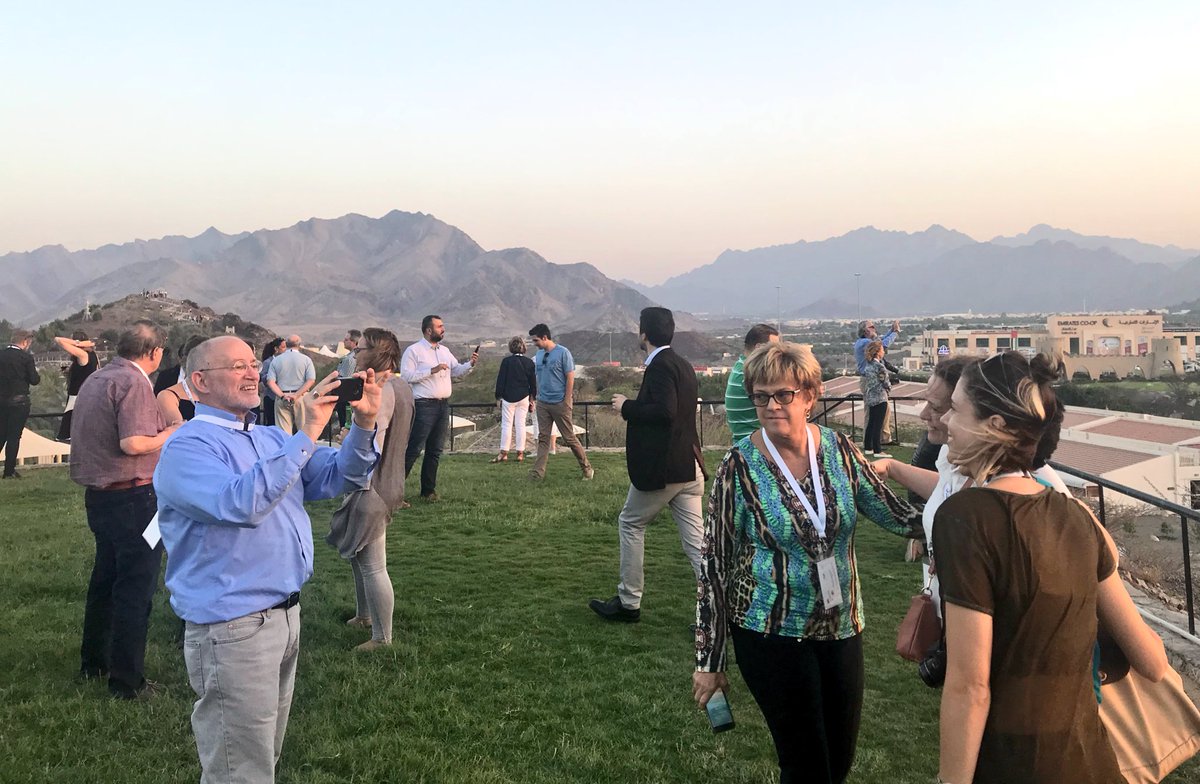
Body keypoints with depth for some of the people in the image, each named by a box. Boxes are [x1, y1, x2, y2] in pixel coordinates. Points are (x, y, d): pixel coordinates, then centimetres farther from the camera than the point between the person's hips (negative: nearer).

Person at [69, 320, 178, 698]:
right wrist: (169, 434, -9)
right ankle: (127, 680, 4)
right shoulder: (134, 383, -16)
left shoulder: (96, 379, 13)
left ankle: (93, 661, 36)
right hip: (132, 496, -9)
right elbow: (133, 443, -25)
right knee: (136, 587, -1)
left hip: (98, 493, 9)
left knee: (105, 578, 22)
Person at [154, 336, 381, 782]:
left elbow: (337, 479, 8)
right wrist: (306, 435, -29)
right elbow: (242, 503, -31)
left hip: (285, 615, 8)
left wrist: (363, 424, -9)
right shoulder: (188, 447, -14)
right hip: (233, 629, -8)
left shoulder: (272, 439, 11)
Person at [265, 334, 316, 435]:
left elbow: (270, 381, -3)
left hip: (282, 398, 1)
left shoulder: (276, 360, 6)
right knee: (304, 429, 3)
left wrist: (283, 395, -10)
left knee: (283, 432, 1)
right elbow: (311, 380, -9)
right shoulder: (305, 359, 2)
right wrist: (296, 395, -12)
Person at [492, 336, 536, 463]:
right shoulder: (529, 362, 1)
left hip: (508, 397, -3)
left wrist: (498, 396, 1)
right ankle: (520, 453, 7)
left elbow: (501, 380, -6)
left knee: (506, 424, 2)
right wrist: (532, 398, 15)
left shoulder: (507, 361, -8)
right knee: (520, 424, 6)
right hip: (523, 397, 3)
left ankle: (504, 453, 0)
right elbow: (533, 382, 6)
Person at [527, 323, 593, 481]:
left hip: (560, 403, -6)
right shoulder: (539, 355, 8)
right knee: (543, 438, 5)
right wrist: (537, 399, 11)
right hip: (543, 403, 6)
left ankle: (587, 468, 15)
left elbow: (570, 378, -11)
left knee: (570, 438, 2)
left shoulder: (563, 353, -11)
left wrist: (567, 402, -13)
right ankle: (538, 472, 7)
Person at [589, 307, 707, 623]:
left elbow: (665, 411, -26)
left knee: (630, 524, 10)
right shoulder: (682, 364, 15)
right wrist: (633, 407, 18)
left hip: (661, 468, -8)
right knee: (695, 538, 7)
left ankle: (628, 603, 18)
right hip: (688, 466, 8)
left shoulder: (660, 365, -14)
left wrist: (627, 407, -13)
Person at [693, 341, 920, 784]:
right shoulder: (739, 466, -14)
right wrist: (709, 661, -8)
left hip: (841, 627, 4)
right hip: (772, 634, -4)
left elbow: (894, 515, 3)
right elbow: (714, 563, -10)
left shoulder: (839, 449, -4)